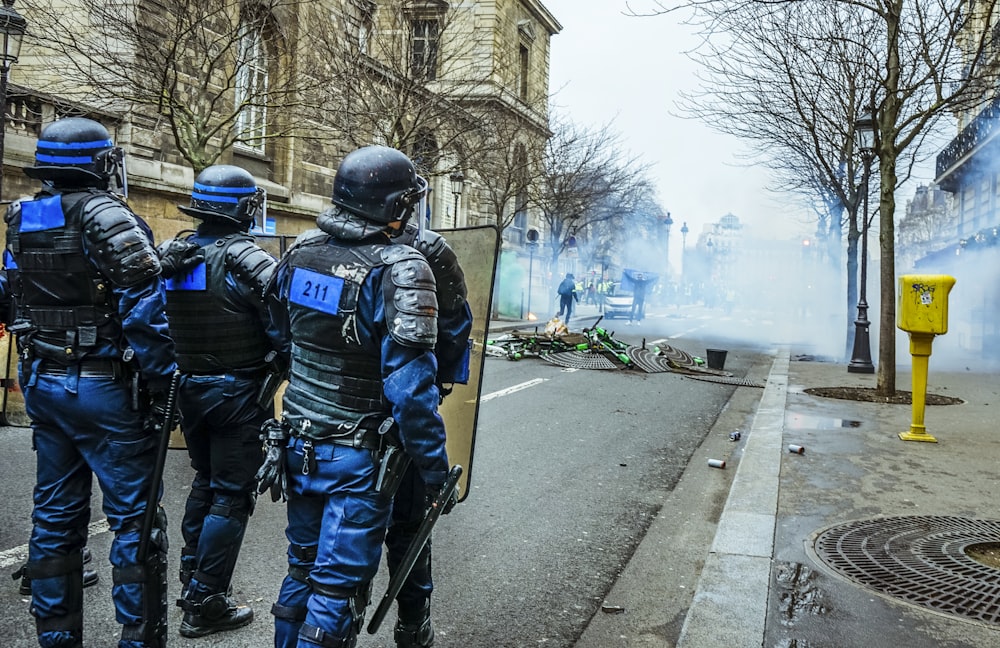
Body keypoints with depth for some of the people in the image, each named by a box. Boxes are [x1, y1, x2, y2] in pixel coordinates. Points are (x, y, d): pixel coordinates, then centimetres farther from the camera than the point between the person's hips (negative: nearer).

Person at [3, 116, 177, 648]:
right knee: (134, 517, 1)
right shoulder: (104, 215, -14)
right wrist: (162, 382, -15)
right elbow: (142, 305, -21)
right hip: (104, 387, -8)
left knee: (55, 516, 17)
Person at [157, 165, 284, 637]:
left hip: (189, 389, 7)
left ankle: (192, 575, 38)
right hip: (239, 396, -7)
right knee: (231, 496, 4)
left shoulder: (169, 255, 3)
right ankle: (204, 604, 11)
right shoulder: (245, 260, -18)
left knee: (205, 480, 25)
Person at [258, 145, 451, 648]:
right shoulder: (398, 270, -20)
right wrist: (434, 468, -13)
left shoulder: (299, 253, 1)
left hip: (297, 442, 7)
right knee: (338, 587, 6)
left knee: (302, 569, 23)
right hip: (357, 457, -7)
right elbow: (410, 386, -23)